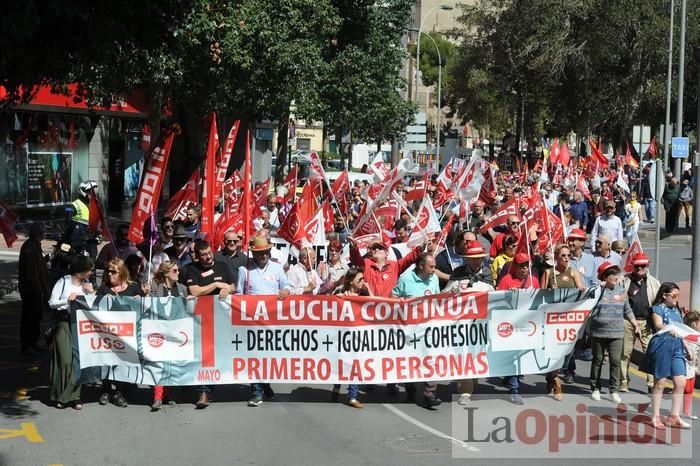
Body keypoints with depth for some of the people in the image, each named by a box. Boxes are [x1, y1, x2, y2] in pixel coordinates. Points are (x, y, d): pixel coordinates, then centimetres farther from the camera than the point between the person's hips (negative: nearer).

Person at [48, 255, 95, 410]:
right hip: (64, 323, -4)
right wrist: (67, 300, -14)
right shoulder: (64, 282, 1)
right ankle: (61, 395, 1)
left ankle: (73, 396, -2)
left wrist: (91, 294, -5)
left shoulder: (87, 284, 14)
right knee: (65, 359, -9)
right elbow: (52, 303, -1)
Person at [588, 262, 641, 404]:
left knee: (616, 361, -4)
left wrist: (635, 324, 17)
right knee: (597, 360, 9)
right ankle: (595, 389, 20)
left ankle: (614, 391, 4)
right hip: (598, 332, -2)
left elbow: (627, 310, 18)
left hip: (616, 332, 3)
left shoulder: (621, 290, 9)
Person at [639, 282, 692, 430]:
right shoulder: (657, 308, -2)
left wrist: (686, 345, 19)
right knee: (660, 382, -1)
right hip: (662, 345, -7)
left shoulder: (676, 310, 20)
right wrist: (669, 330, -37)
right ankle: (655, 417, 6)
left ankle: (674, 417, 5)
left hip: (677, 346, 7)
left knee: (681, 383, -2)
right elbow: (658, 325, -18)